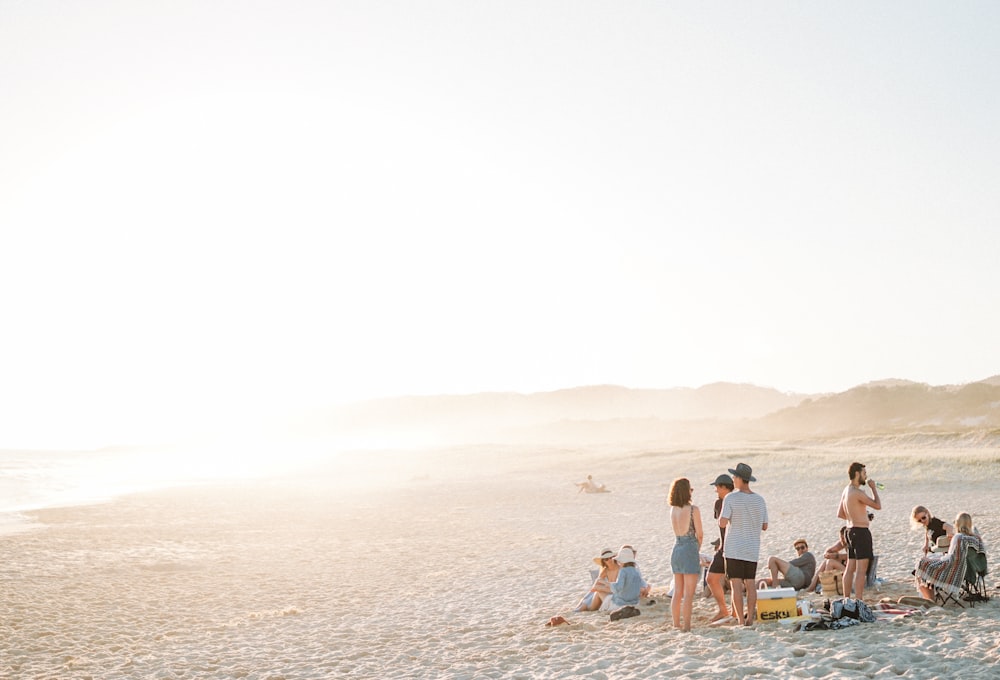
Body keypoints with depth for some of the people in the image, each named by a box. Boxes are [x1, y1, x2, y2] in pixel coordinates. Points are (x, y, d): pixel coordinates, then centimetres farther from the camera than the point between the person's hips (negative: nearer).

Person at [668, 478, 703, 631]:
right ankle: (686, 626, -2)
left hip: (676, 549, 7)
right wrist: (698, 548, 9)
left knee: (678, 592, 14)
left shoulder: (673, 510, 5)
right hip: (689, 550, -6)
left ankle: (676, 624, 20)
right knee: (689, 594, -2)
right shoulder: (693, 510, -13)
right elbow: (700, 534, -7)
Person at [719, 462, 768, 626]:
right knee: (750, 584, 11)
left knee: (736, 585, -2)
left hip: (734, 549, -5)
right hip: (752, 549, 5)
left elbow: (722, 523, -16)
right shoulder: (759, 500, 5)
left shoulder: (730, 498, -11)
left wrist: (721, 513, 3)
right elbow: (764, 527, 10)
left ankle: (741, 620, -3)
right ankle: (750, 617, 11)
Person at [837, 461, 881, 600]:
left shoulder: (846, 490, 13)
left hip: (851, 530, 10)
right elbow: (878, 505, -12)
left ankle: (846, 600, 16)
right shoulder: (858, 492, -17)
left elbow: (839, 514, 19)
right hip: (861, 531, -10)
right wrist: (873, 488, -2)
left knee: (850, 568, 12)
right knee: (861, 569, -8)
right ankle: (859, 601, -9)